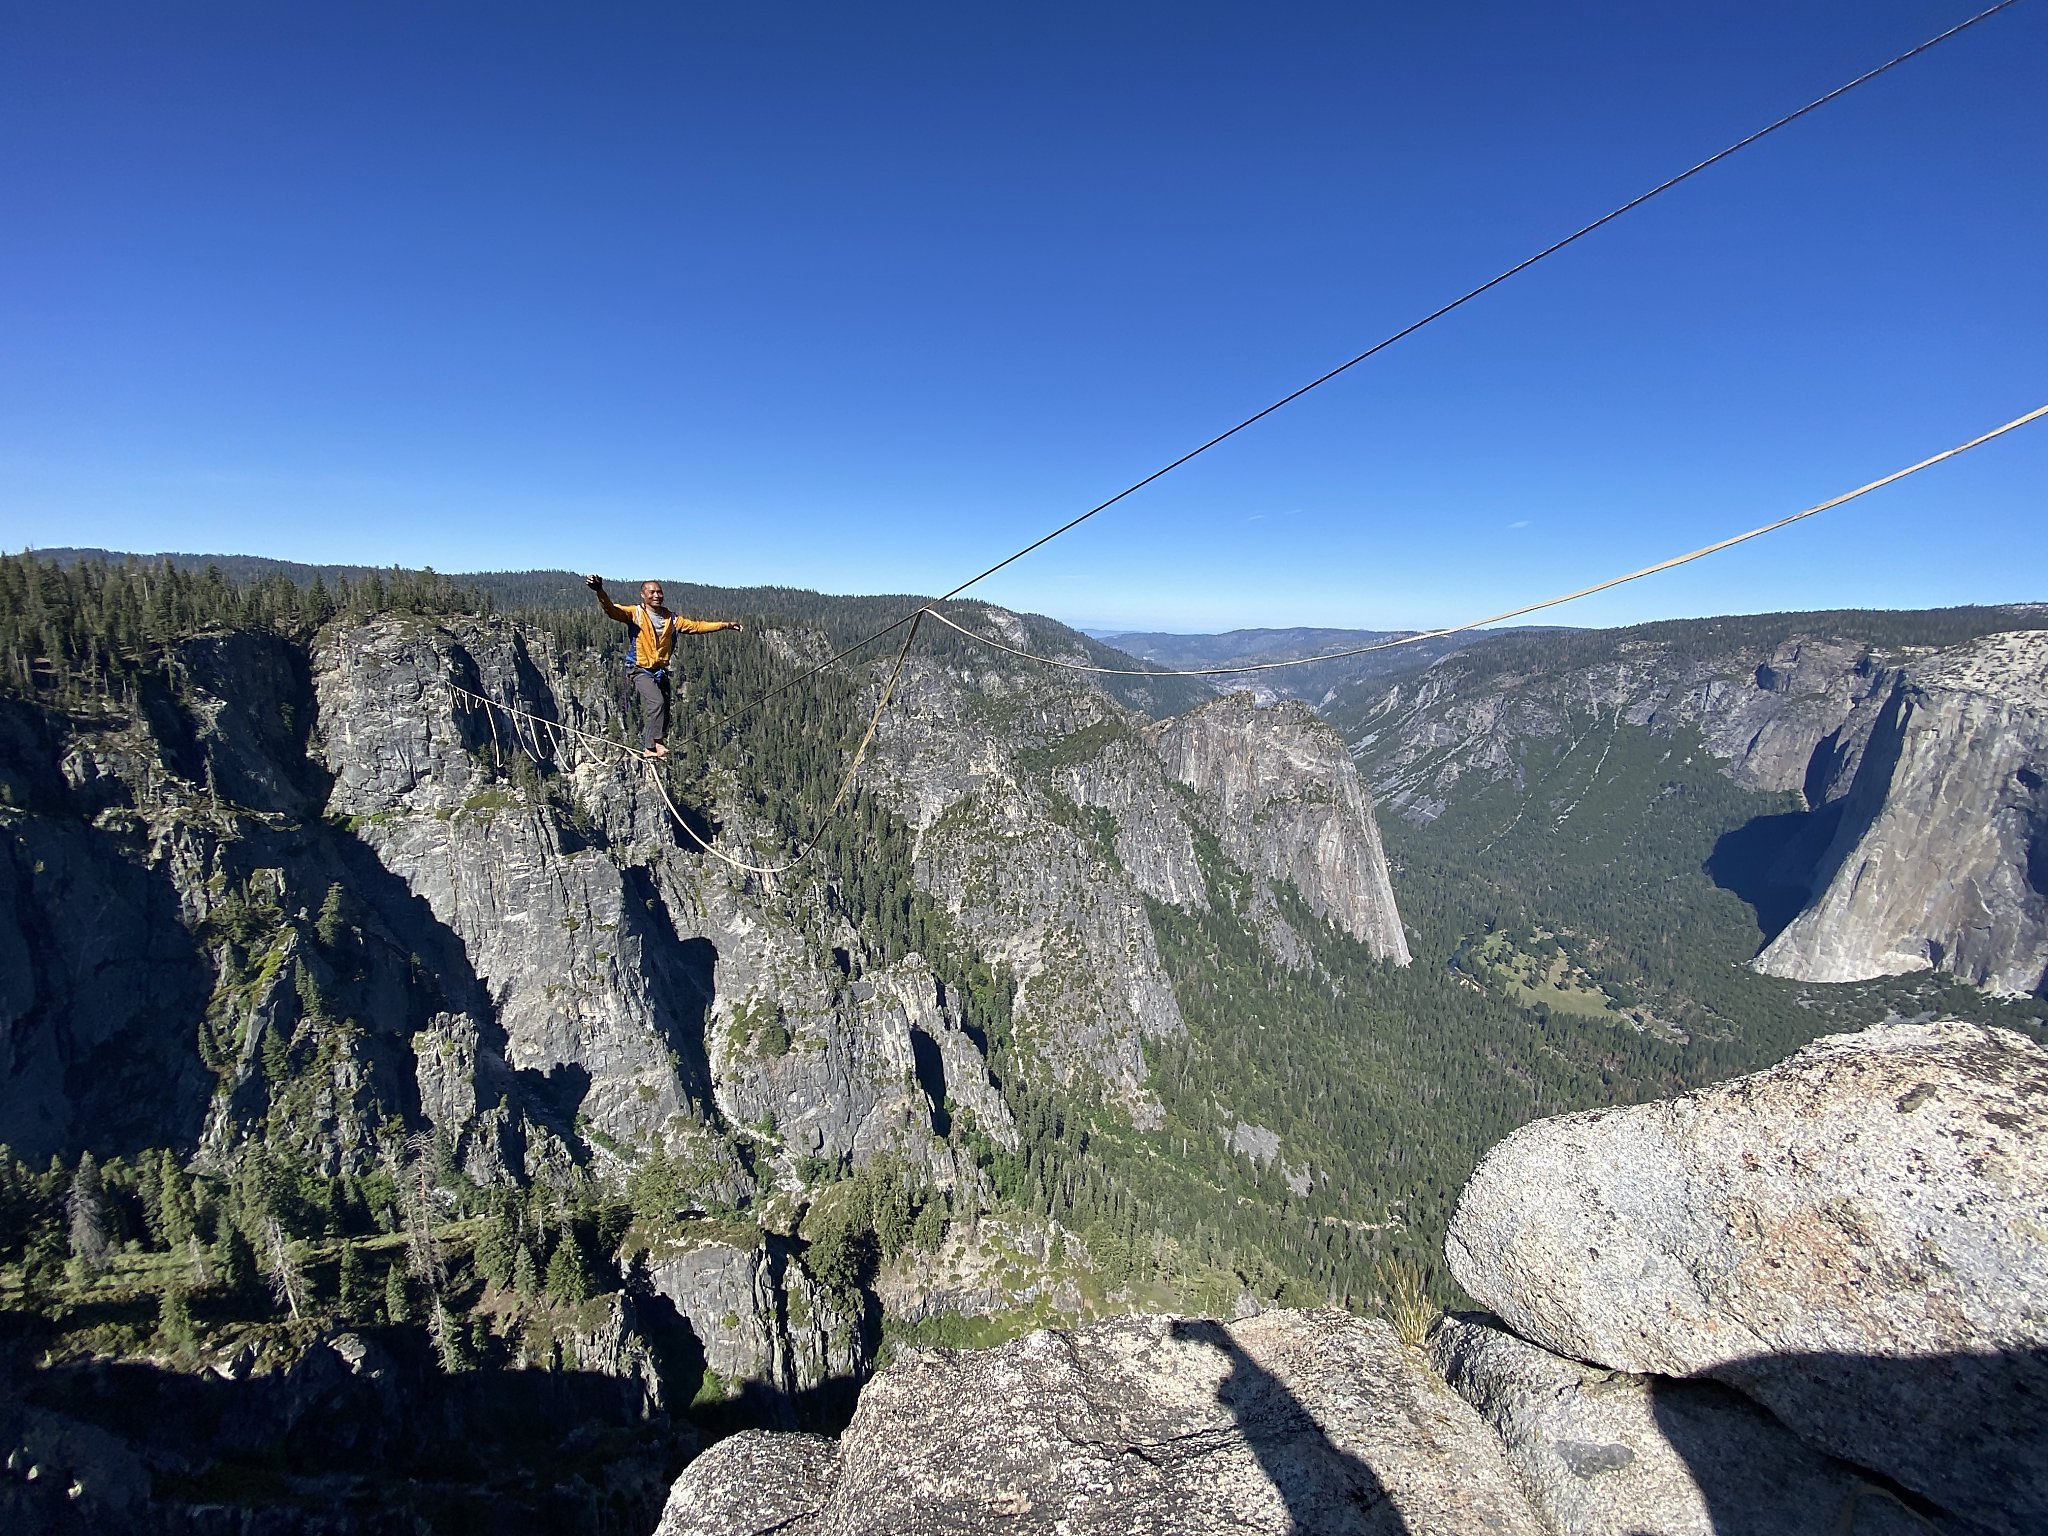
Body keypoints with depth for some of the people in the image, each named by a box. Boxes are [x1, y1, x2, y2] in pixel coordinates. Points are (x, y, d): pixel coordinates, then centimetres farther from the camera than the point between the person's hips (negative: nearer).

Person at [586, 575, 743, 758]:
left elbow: (697, 626, 12)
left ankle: (647, 749, 25)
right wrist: (600, 591, -42)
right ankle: (654, 744, -26)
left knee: (662, 714, 9)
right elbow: (612, 610, -22)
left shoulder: (671, 619, 7)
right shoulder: (636, 614, -7)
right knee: (656, 702, -28)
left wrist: (725, 624, 7)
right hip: (640, 670, -6)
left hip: (661, 672, 6)